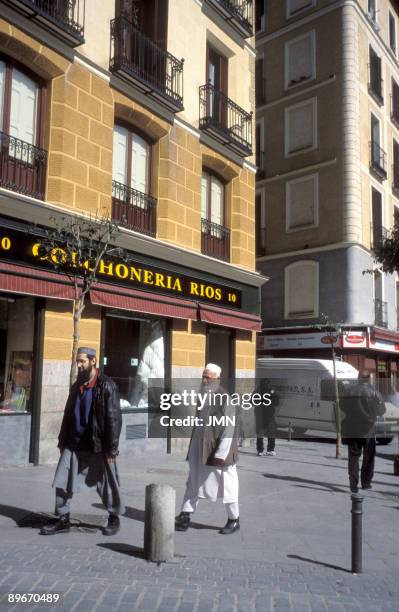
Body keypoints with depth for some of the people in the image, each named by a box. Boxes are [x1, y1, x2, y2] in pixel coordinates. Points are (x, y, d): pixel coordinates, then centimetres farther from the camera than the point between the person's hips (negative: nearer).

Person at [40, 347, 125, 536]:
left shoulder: (107, 386, -11)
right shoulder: (76, 386, 10)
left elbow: (114, 419, -13)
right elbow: (68, 414, 16)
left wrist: (111, 448, -16)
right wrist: (62, 441, 12)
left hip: (98, 446, -6)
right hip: (74, 445, 6)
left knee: (107, 484, 7)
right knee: (62, 482, 4)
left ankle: (114, 518, 26)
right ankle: (63, 520, 19)